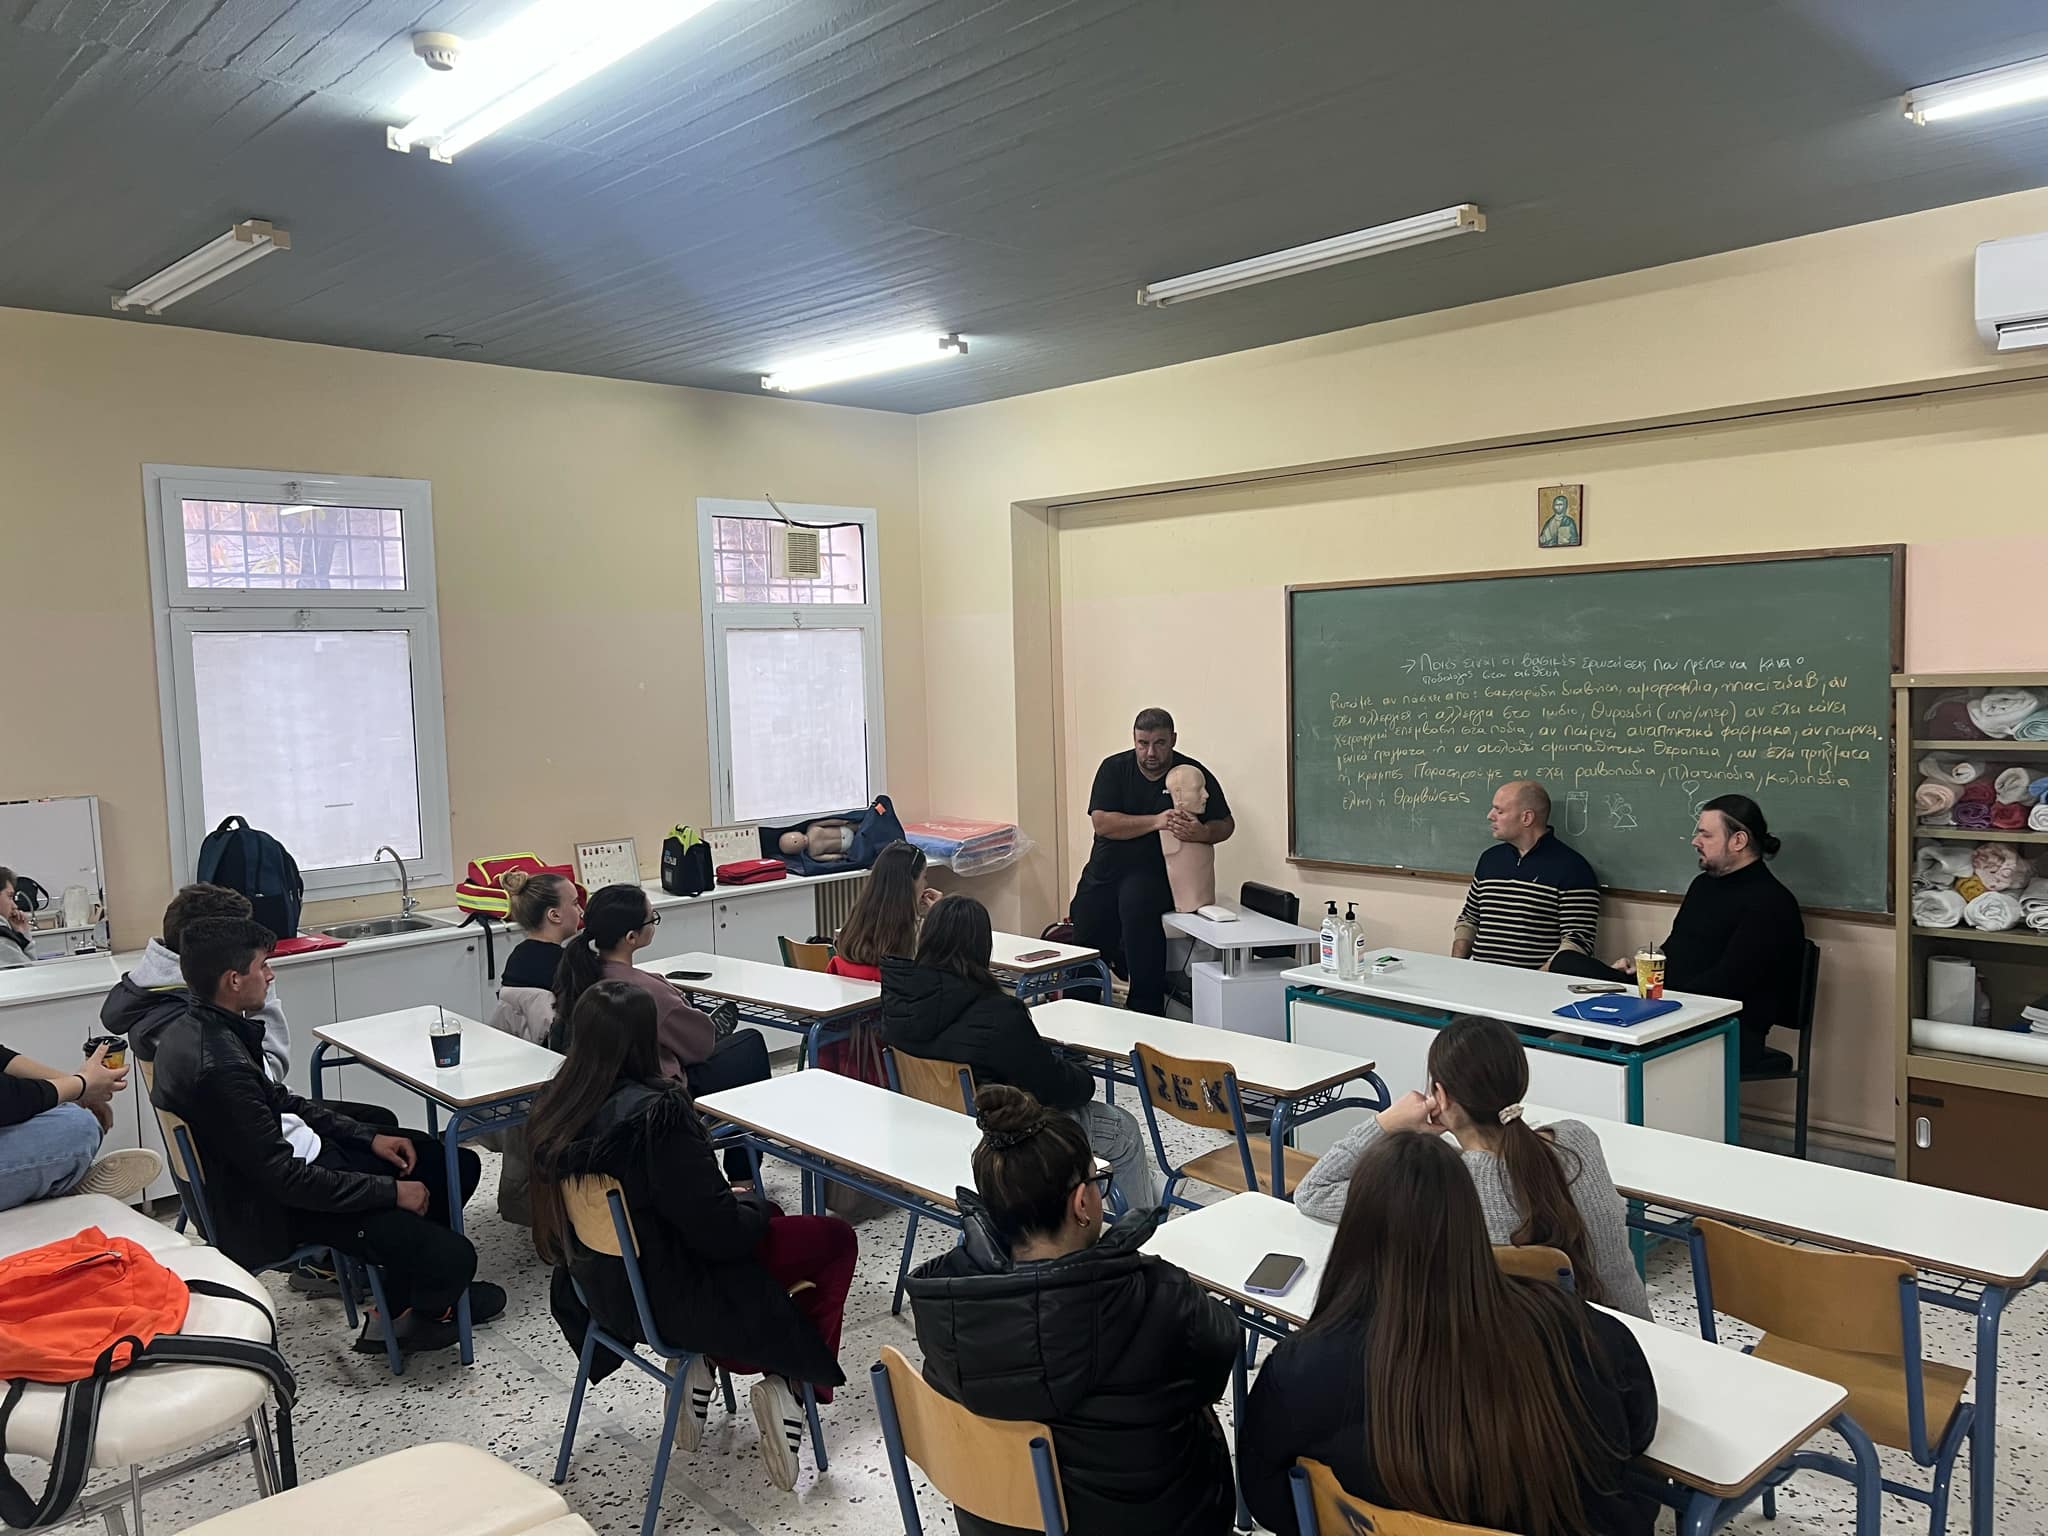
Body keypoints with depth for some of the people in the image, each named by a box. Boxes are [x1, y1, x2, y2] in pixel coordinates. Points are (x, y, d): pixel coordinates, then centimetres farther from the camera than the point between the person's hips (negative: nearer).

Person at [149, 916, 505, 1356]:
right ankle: (400, 1315, 15)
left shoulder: (194, 1027, 1)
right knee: (452, 1258, -18)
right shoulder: (219, 1068, -30)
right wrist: (392, 1191, -17)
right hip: (276, 1209, -10)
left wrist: (369, 1137, 6)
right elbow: (288, 1180, -27)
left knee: (457, 1165, 9)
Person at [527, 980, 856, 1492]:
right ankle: (790, 1383, 2)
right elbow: (718, 1229, -26)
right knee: (834, 1239, 8)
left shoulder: (553, 1107, -7)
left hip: (603, 1287, 7)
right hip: (672, 1299, -7)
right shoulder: (658, 1111, -30)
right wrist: (755, 1203, -4)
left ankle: (703, 1362, 16)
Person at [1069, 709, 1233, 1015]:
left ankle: (1147, 1011, -27)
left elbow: (1226, 824, 2)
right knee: (1084, 942, 2)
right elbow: (1101, 823, -12)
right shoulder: (1114, 768, 1)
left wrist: (1203, 833, -23)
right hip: (1105, 870, 4)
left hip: (1153, 872, -4)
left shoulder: (1195, 774, -2)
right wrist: (1156, 822, -24)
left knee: (1137, 902, -34)